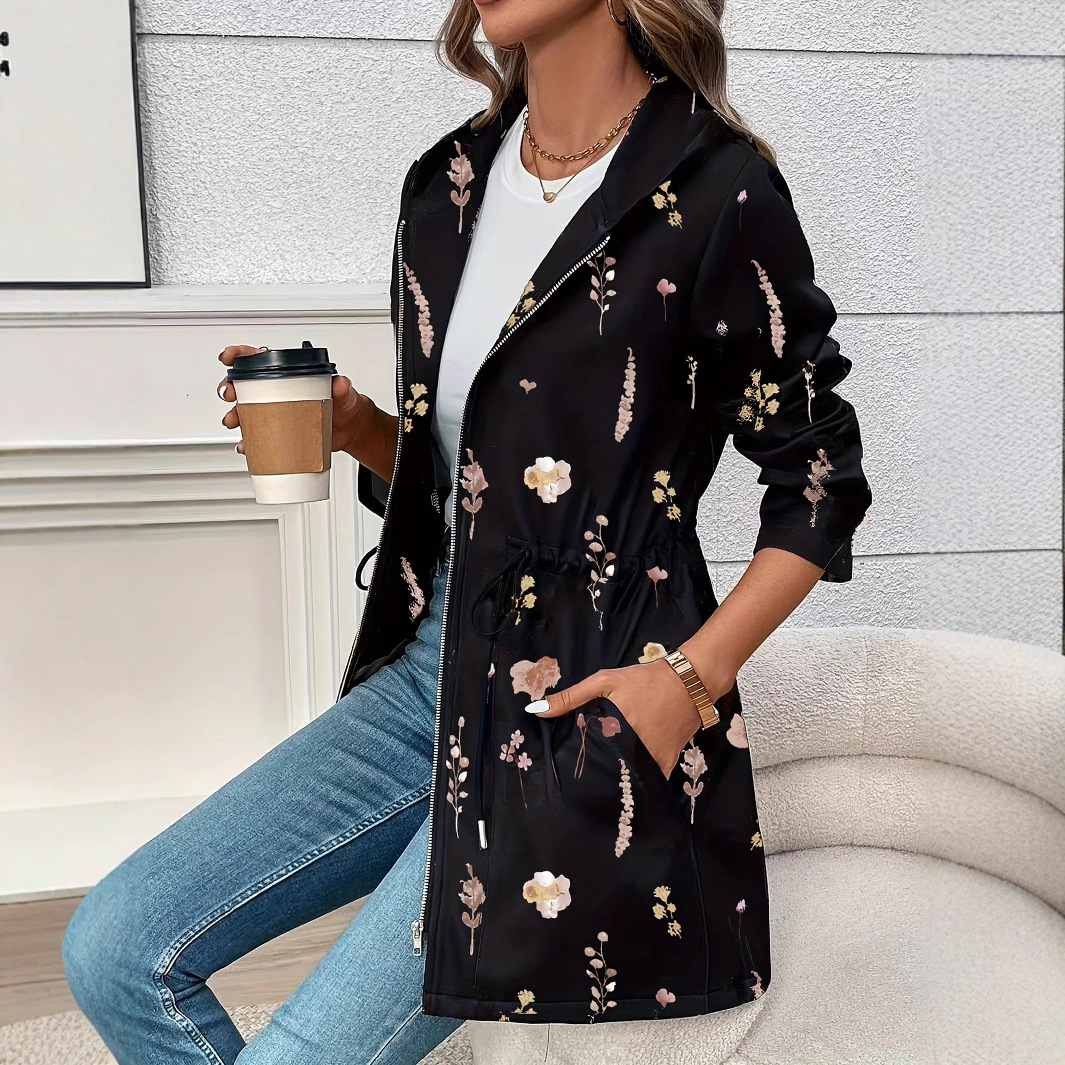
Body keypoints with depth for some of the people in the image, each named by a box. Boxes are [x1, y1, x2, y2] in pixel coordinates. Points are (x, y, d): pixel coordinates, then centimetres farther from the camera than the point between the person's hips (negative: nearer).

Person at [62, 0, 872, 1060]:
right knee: (115, 950, -1)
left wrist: (694, 675, -15)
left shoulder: (714, 190, -11)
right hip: (436, 658, 7)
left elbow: (821, 480, -4)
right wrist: (356, 427, -2)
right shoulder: (450, 180, 9)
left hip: (593, 701, -6)